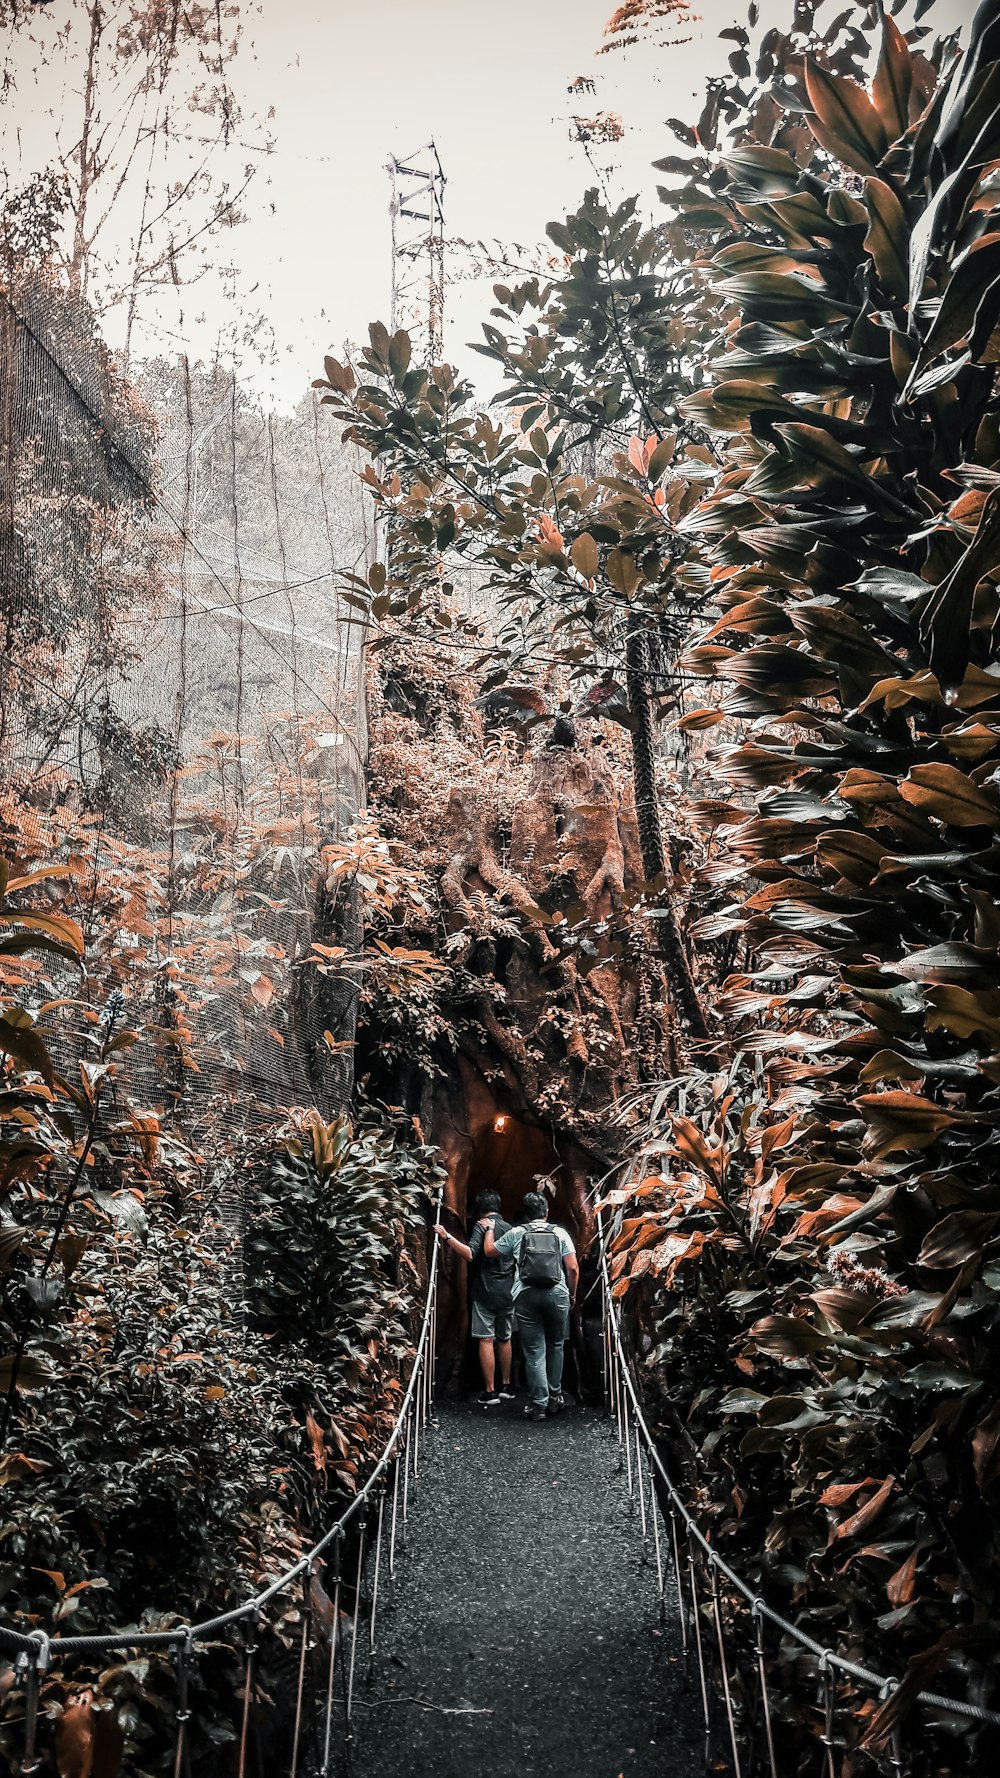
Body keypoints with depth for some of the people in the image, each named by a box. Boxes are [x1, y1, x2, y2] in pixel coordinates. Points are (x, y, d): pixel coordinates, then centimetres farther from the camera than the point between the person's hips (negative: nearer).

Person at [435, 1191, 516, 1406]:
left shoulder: (481, 1225, -8)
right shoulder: (509, 1228, 11)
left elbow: (470, 1254, -23)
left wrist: (447, 1237, -22)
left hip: (485, 1292, -6)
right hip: (507, 1293, 6)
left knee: (486, 1340, -4)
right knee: (504, 1339, 15)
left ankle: (490, 1391, -5)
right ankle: (506, 1387, 23)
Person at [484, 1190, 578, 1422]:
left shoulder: (516, 1233, 7)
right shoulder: (560, 1233, 6)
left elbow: (489, 1251, 19)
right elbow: (573, 1268, 1)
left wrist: (490, 1229, 36)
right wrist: (573, 1294, 16)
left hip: (526, 1296, -1)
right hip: (557, 1294, 1)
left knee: (534, 1351, 4)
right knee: (555, 1346, 18)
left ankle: (538, 1404, 3)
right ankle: (554, 1398, 24)